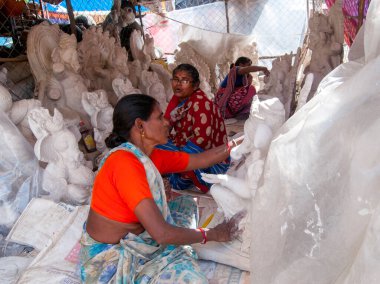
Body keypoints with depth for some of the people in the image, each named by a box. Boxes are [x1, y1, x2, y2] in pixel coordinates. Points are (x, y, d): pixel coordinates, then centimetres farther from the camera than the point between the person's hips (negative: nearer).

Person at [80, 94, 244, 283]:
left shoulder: (151, 157, -3)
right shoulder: (124, 163, -30)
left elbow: (202, 159, 5)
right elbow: (162, 234, -31)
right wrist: (213, 234, -16)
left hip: (134, 238, 9)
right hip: (111, 258, -9)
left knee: (186, 203, 14)